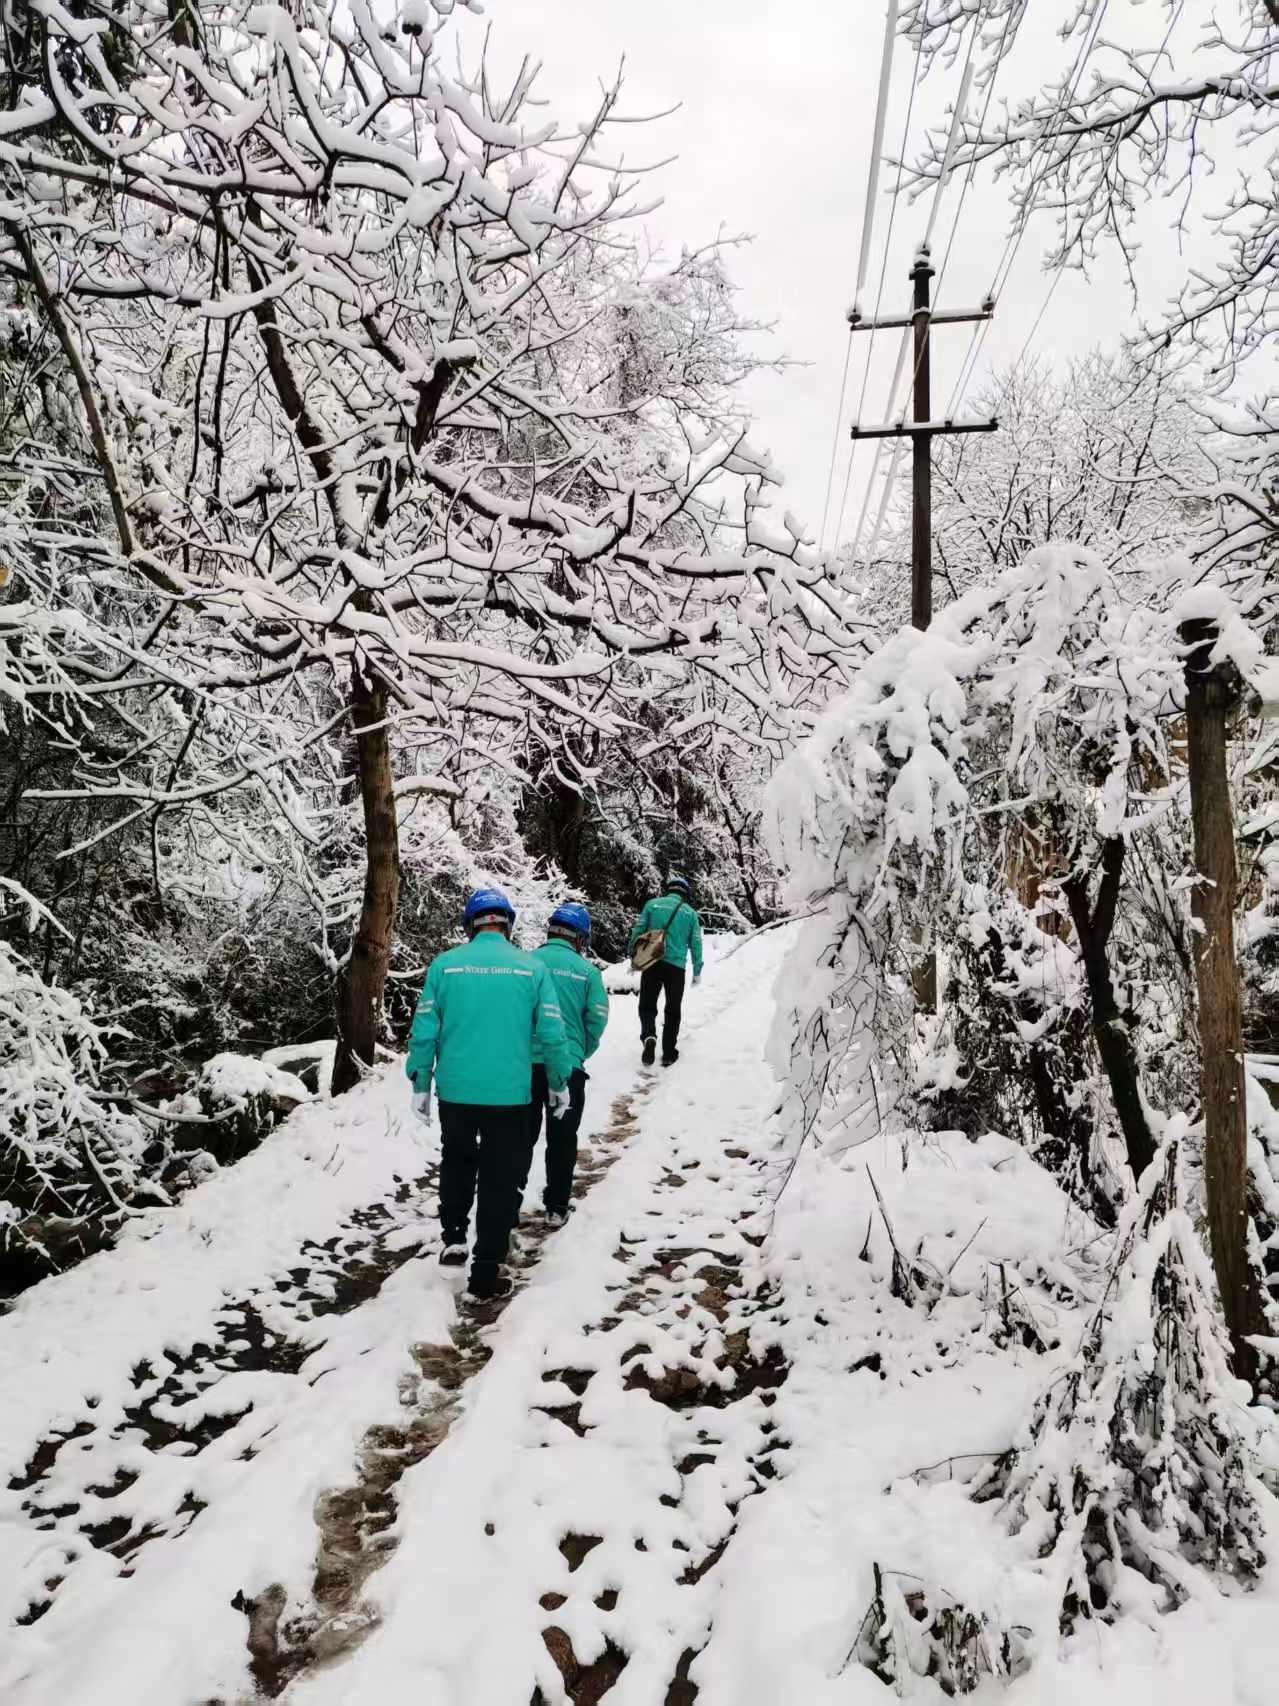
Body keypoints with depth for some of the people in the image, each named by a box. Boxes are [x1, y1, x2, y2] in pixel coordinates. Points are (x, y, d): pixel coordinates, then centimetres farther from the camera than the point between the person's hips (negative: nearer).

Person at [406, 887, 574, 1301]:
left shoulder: (444, 964, -4)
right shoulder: (532, 967, -4)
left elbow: (424, 1031, -3)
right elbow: (552, 1034, -4)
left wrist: (420, 1084, 9)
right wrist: (559, 1083, 11)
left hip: (455, 1091, 1)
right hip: (510, 1095, -1)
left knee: (457, 1161, 28)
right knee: (500, 1181, 11)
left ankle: (453, 1237, 24)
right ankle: (486, 1275, 16)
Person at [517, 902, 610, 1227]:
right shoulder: (588, 971, -3)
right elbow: (598, 1018, -6)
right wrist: (581, 1053, 10)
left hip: (527, 1063, 1)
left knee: (522, 1136, 14)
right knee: (562, 1139, 12)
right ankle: (556, 1208, 18)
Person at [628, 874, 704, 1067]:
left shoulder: (652, 904, 4)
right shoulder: (690, 912, 7)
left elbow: (638, 931, 2)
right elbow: (696, 943, 8)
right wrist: (697, 971, 16)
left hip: (651, 963, 0)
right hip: (676, 966, 0)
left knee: (647, 1006, 11)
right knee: (673, 1010, 13)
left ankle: (648, 1035, -17)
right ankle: (669, 1053, 14)